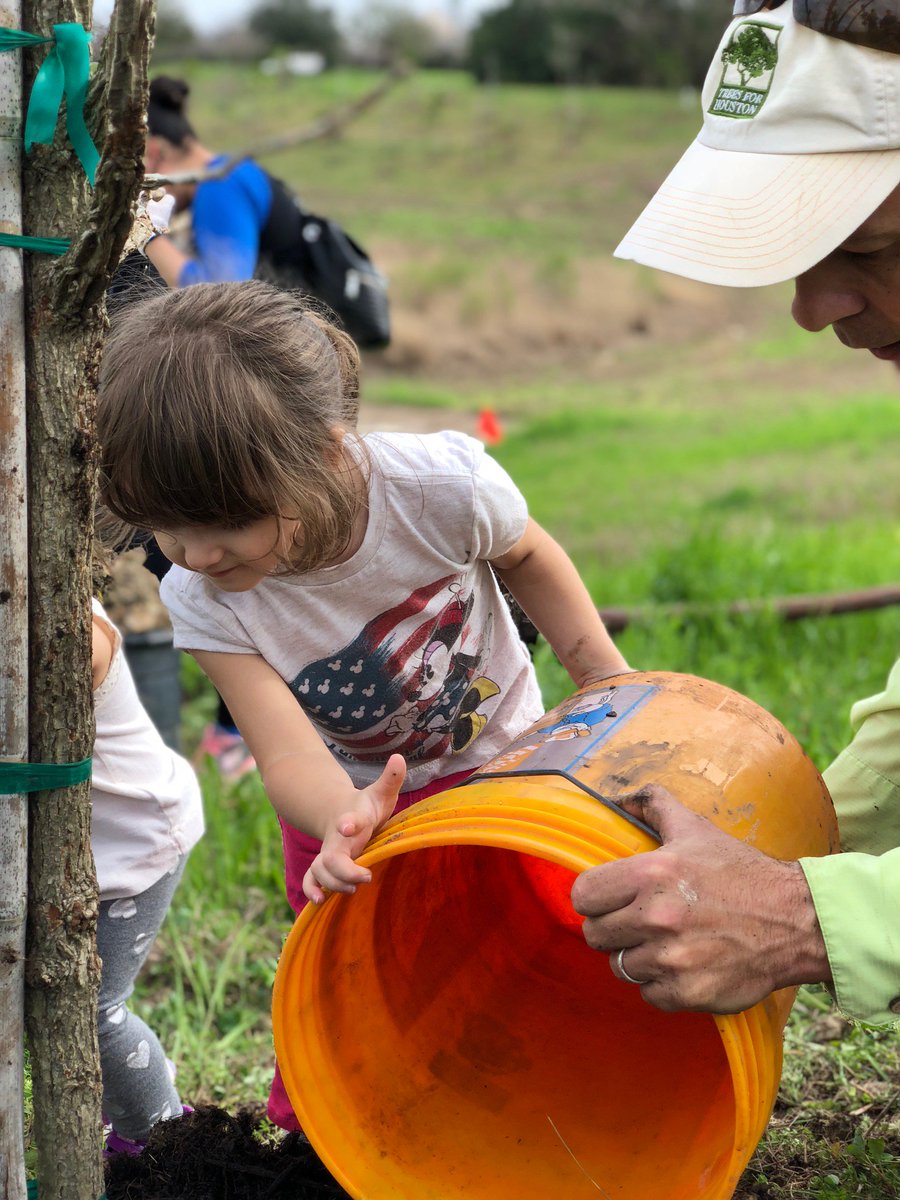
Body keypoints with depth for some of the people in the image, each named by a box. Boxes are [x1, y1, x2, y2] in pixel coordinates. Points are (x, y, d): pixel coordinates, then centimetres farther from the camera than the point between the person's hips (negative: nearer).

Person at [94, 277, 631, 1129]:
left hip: (499, 764, 0)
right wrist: (343, 821, -57)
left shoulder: (443, 485, -32)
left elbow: (526, 558, -7)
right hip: (347, 802, 1)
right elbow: (291, 754, -35)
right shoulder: (201, 602, -27)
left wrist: (607, 676, -7)